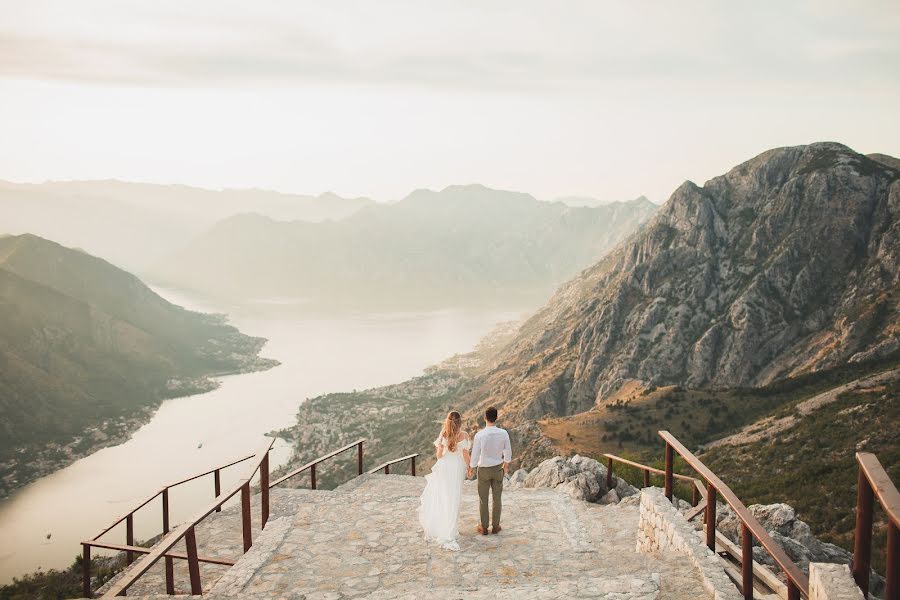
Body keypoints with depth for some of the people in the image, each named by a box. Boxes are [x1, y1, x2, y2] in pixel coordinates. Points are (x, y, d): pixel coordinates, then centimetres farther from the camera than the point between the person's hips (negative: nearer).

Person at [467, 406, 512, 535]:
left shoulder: (479, 435, -21)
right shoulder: (503, 433, -12)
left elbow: (475, 455, -14)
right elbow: (508, 452, 0)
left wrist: (470, 469, 3)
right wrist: (506, 465, 19)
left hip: (483, 470, -2)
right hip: (498, 469, 2)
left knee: (483, 499, 10)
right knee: (497, 498, 14)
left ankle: (484, 527, 19)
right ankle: (495, 526, 23)